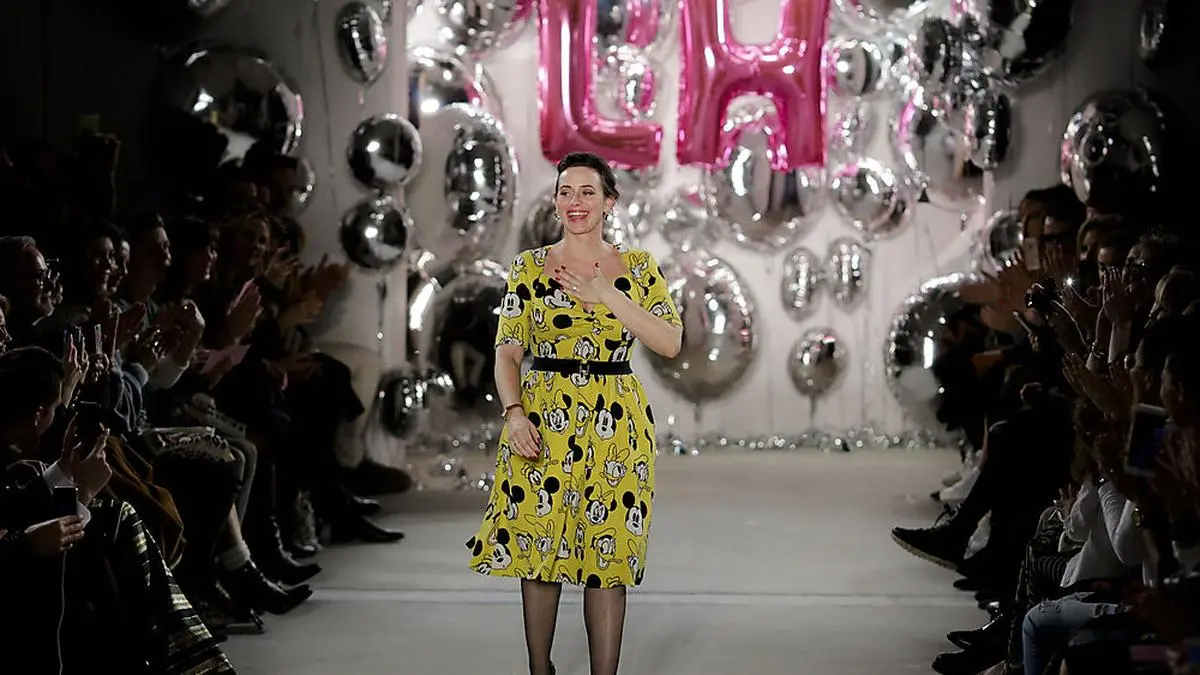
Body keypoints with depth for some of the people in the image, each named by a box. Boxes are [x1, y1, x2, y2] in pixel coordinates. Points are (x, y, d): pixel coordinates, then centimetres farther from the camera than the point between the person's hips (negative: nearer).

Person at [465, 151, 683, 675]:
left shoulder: (638, 267, 6)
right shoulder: (529, 267, 5)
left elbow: (671, 342, -4)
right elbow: (507, 352, 2)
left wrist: (608, 296, -12)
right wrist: (514, 414, -14)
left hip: (615, 425, 0)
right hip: (542, 419, 0)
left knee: (608, 556, 0)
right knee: (538, 552, 2)